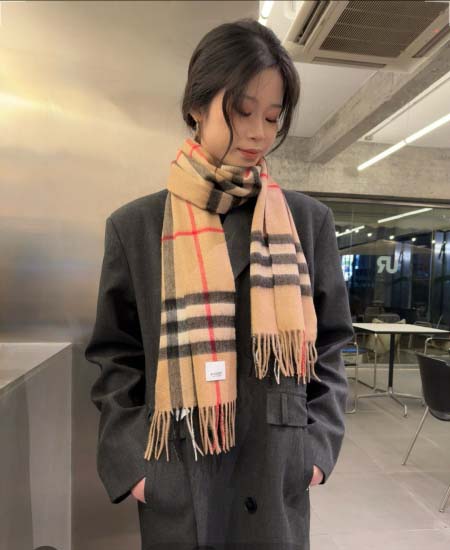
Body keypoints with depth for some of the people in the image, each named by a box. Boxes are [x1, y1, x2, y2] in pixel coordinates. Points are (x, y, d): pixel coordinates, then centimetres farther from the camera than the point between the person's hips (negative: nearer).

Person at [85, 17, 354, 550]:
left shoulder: (310, 220, -1)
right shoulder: (136, 225, -5)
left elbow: (328, 345, 4)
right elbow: (117, 358, -1)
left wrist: (318, 443, -2)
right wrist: (131, 460, -7)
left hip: (278, 476, 2)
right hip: (175, 482, 0)